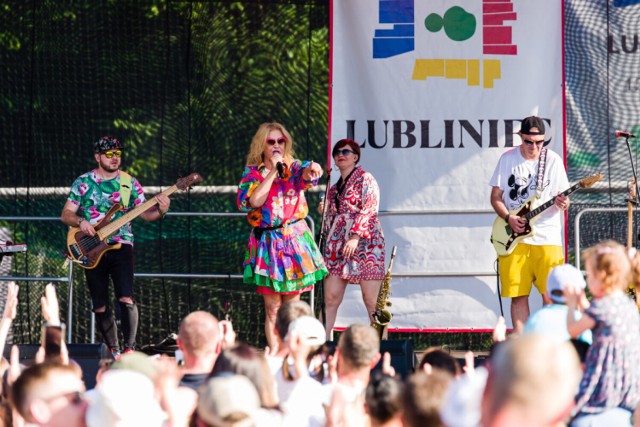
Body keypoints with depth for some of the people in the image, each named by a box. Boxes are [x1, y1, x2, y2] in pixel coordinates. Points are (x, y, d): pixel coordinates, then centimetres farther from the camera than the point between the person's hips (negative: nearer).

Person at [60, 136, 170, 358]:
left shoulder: (129, 183, 6)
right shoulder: (83, 182, 6)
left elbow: (145, 213, 5)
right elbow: (66, 214, 6)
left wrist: (160, 210, -16)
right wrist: (80, 221, -15)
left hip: (120, 246, -1)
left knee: (126, 299, -19)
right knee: (100, 306, 4)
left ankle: (130, 348, -16)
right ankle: (113, 350, 16)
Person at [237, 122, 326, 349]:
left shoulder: (294, 167, 6)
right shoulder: (252, 173, 5)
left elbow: (306, 175, -18)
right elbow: (254, 201, -13)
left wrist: (312, 169, -42)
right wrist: (273, 171, -12)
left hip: (294, 240, 1)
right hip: (267, 242, -1)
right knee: (272, 308, -3)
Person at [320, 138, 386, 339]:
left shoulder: (365, 179, 0)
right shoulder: (335, 187, 21)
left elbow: (369, 210, -11)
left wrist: (356, 236, -21)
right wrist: (326, 211, 7)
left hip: (364, 242, -7)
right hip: (337, 246, 7)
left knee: (372, 300, -9)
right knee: (331, 298, -2)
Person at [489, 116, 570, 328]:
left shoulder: (553, 160, 2)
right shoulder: (507, 159, 5)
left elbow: (564, 198, 5)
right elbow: (496, 197, 9)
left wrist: (563, 203, -18)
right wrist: (509, 218, -9)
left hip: (546, 238, -1)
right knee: (518, 296, 1)